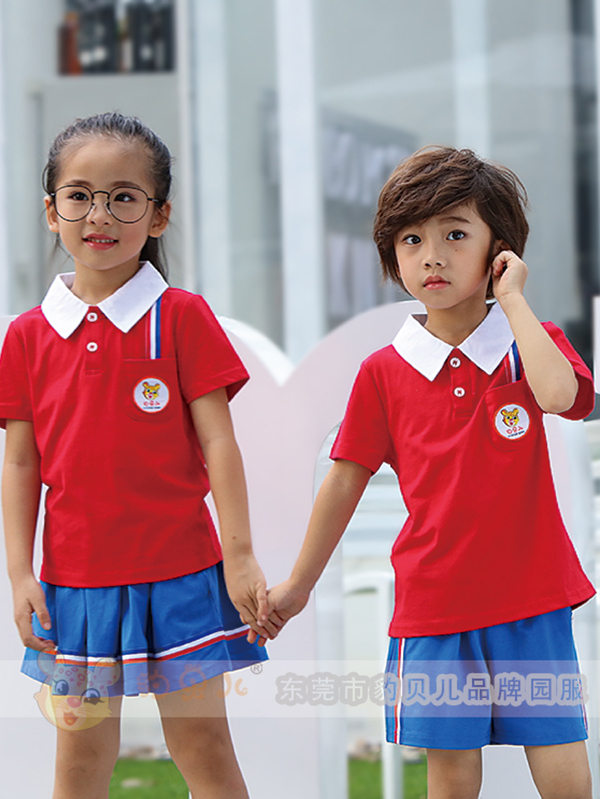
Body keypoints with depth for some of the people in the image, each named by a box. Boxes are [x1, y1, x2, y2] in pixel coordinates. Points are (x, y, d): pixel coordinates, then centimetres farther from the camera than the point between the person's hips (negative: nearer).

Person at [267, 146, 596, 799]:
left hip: (531, 598, -1)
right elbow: (346, 481, 10)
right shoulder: (385, 372, 2)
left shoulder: (533, 344, 1)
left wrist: (511, 299, -15)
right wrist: (299, 584, 15)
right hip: (434, 602, 1)